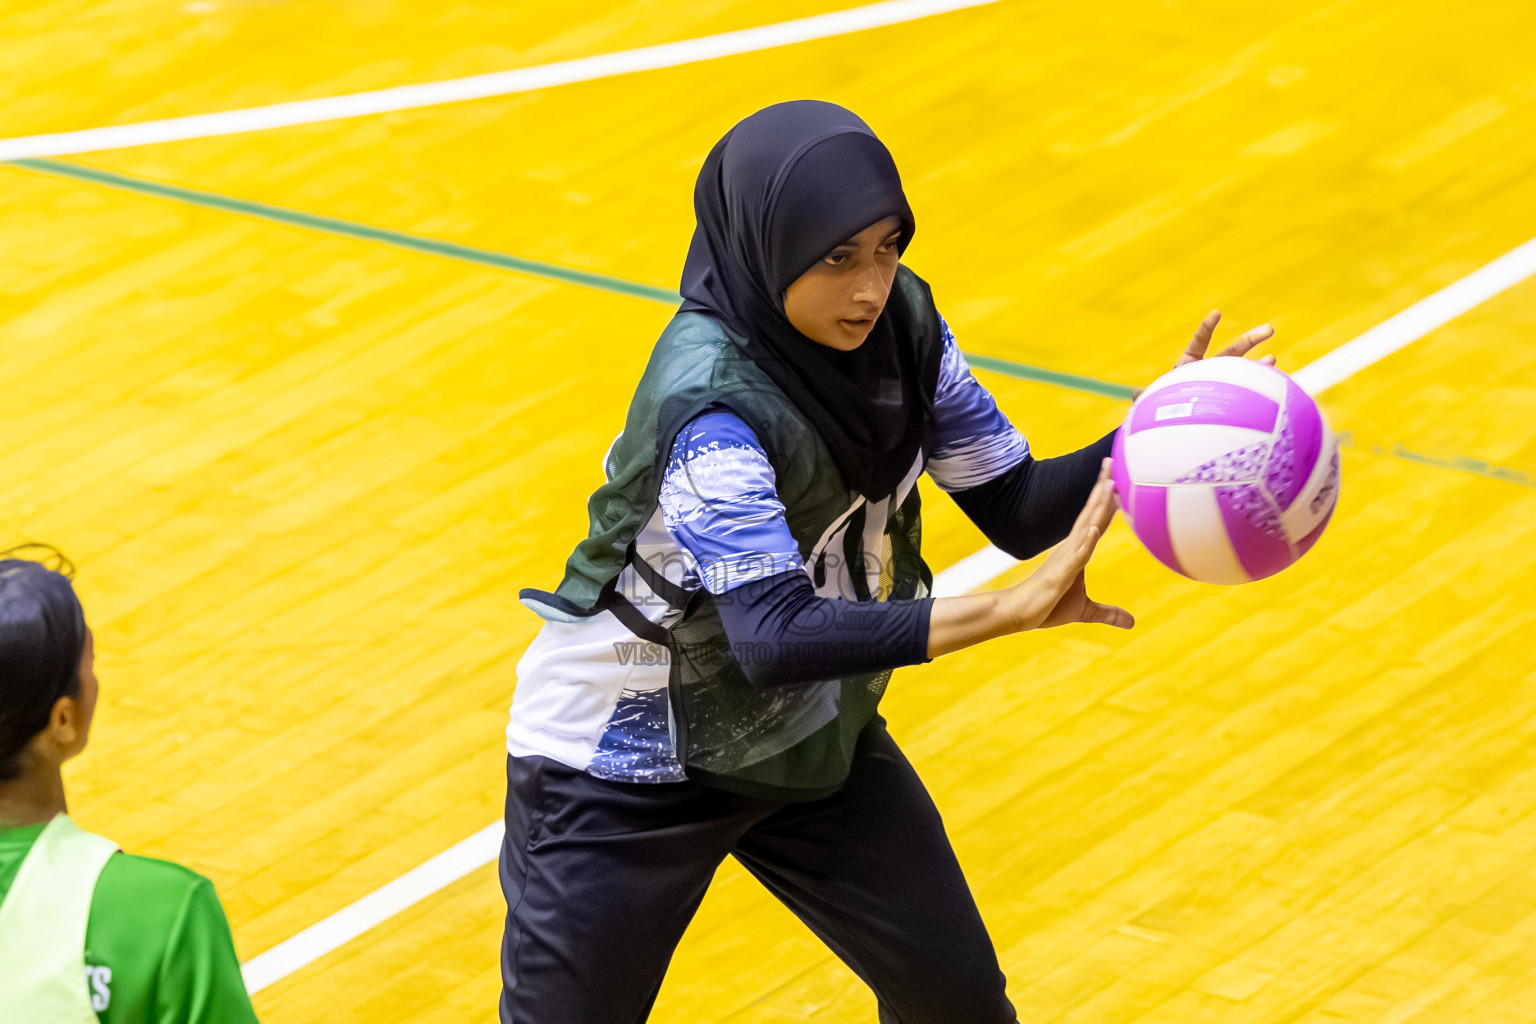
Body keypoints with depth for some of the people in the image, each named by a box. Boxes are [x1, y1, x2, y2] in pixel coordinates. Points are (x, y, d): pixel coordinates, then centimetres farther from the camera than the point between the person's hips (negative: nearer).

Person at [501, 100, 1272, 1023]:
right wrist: (1011, 610, -51)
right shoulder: (712, 405, -34)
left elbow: (1014, 507, -7)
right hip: (624, 764, -6)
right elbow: (773, 637, -44)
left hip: (811, 736, 7)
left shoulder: (900, 323, -13)